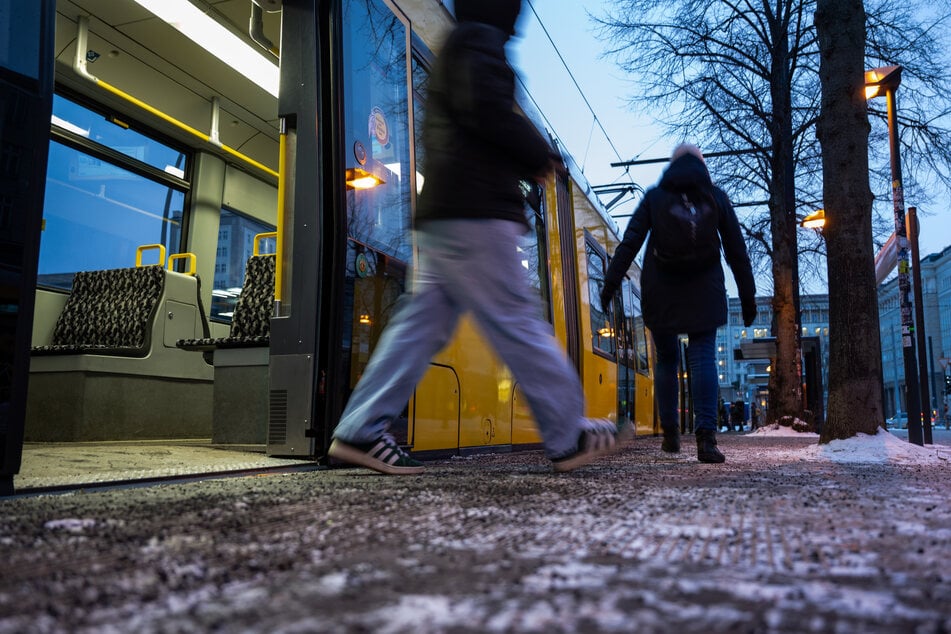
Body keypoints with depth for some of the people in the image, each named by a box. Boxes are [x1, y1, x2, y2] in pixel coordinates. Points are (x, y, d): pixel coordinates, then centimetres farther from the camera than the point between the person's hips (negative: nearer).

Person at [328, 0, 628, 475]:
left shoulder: (455, 50, 31)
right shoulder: (479, 38, 0)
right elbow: (487, 108, -18)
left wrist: (522, 163, 18)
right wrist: (539, 154, -3)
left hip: (444, 212, 10)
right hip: (474, 209, -10)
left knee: (422, 324, 5)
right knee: (516, 322, -7)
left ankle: (360, 432, 4)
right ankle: (569, 438, 0)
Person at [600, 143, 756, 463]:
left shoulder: (654, 197, 7)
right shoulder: (717, 197, 8)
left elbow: (629, 242, -4)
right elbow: (737, 251, 7)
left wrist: (611, 281, -7)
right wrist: (748, 297, 11)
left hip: (661, 293, 1)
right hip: (703, 293, 0)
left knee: (665, 359, 13)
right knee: (703, 358, -4)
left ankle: (670, 432, 15)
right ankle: (706, 437, -16)